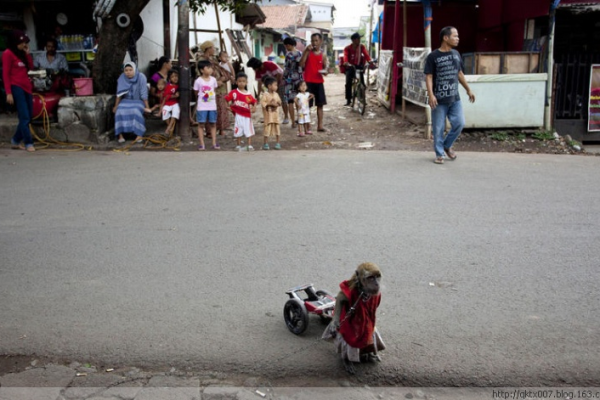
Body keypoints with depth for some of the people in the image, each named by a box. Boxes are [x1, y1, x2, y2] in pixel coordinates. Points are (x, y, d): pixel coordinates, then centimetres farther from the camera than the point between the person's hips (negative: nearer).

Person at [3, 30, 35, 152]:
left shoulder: (21, 53, 17)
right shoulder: (8, 53, -6)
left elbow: (30, 68, 13)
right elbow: (5, 74, -10)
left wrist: (27, 54, 6)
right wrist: (8, 92, -16)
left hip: (26, 87, 8)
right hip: (16, 88, -8)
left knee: (28, 117, 9)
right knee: (24, 117, -9)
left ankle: (15, 141, 21)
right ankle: (28, 143, -2)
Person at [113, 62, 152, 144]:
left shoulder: (141, 77, -15)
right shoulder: (122, 78, -7)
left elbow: (144, 93, -13)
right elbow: (119, 93, 2)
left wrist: (147, 107, -12)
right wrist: (116, 106, 4)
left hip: (138, 101, -3)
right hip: (126, 100, 3)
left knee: (136, 111, -34)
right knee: (120, 111, -27)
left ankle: (139, 134, -25)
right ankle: (120, 135, -25)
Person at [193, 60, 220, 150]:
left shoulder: (213, 79, 1)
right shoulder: (198, 81, -8)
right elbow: (196, 93, 2)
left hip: (212, 106, 3)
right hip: (202, 106, -3)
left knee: (213, 124, 8)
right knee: (201, 124, 0)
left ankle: (214, 143, 13)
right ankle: (202, 144, 5)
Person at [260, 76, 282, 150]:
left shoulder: (276, 94, 8)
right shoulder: (265, 94, -10)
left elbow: (279, 102, 12)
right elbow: (262, 102, -18)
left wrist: (278, 104, -10)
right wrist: (270, 104, -22)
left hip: (276, 114, 5)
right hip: (268, 115, -5)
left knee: (277, 128, 8)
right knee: (267, 128, -2)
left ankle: (277, 143, 17)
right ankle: (266, 144, 7)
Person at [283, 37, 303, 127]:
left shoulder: (289, 54, -11)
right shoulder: (300, 53, 5)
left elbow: (286, 68, -11)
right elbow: (302, 66, 8)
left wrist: (283, 78, 0)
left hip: (290, 79, -5)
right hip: (299, 78, 5)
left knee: (290, 101, 1)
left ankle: (293, 122, -1)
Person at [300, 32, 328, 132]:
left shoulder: (323, 55, 7)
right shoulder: (307, 52, 1)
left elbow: (325, 67, 10)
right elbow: (301, 65, -11)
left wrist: (325, 71, -14)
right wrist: (306, 51, -17)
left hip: (319, 82, 3)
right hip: (308, 82, -3)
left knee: (320, 104, 5)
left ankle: (320, 125, 11)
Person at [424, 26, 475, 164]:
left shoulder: (456, 54, 9)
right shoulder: (433, 56, -8)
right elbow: (429, 77, -10)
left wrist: (468, 89, 22)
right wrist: (431, 95, -21)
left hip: (454, 98, 5)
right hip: (439, 99, -5)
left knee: (459, 123, 2)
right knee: (438, 128, 1)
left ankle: (447, 145, 25)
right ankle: (439, 154, 15)